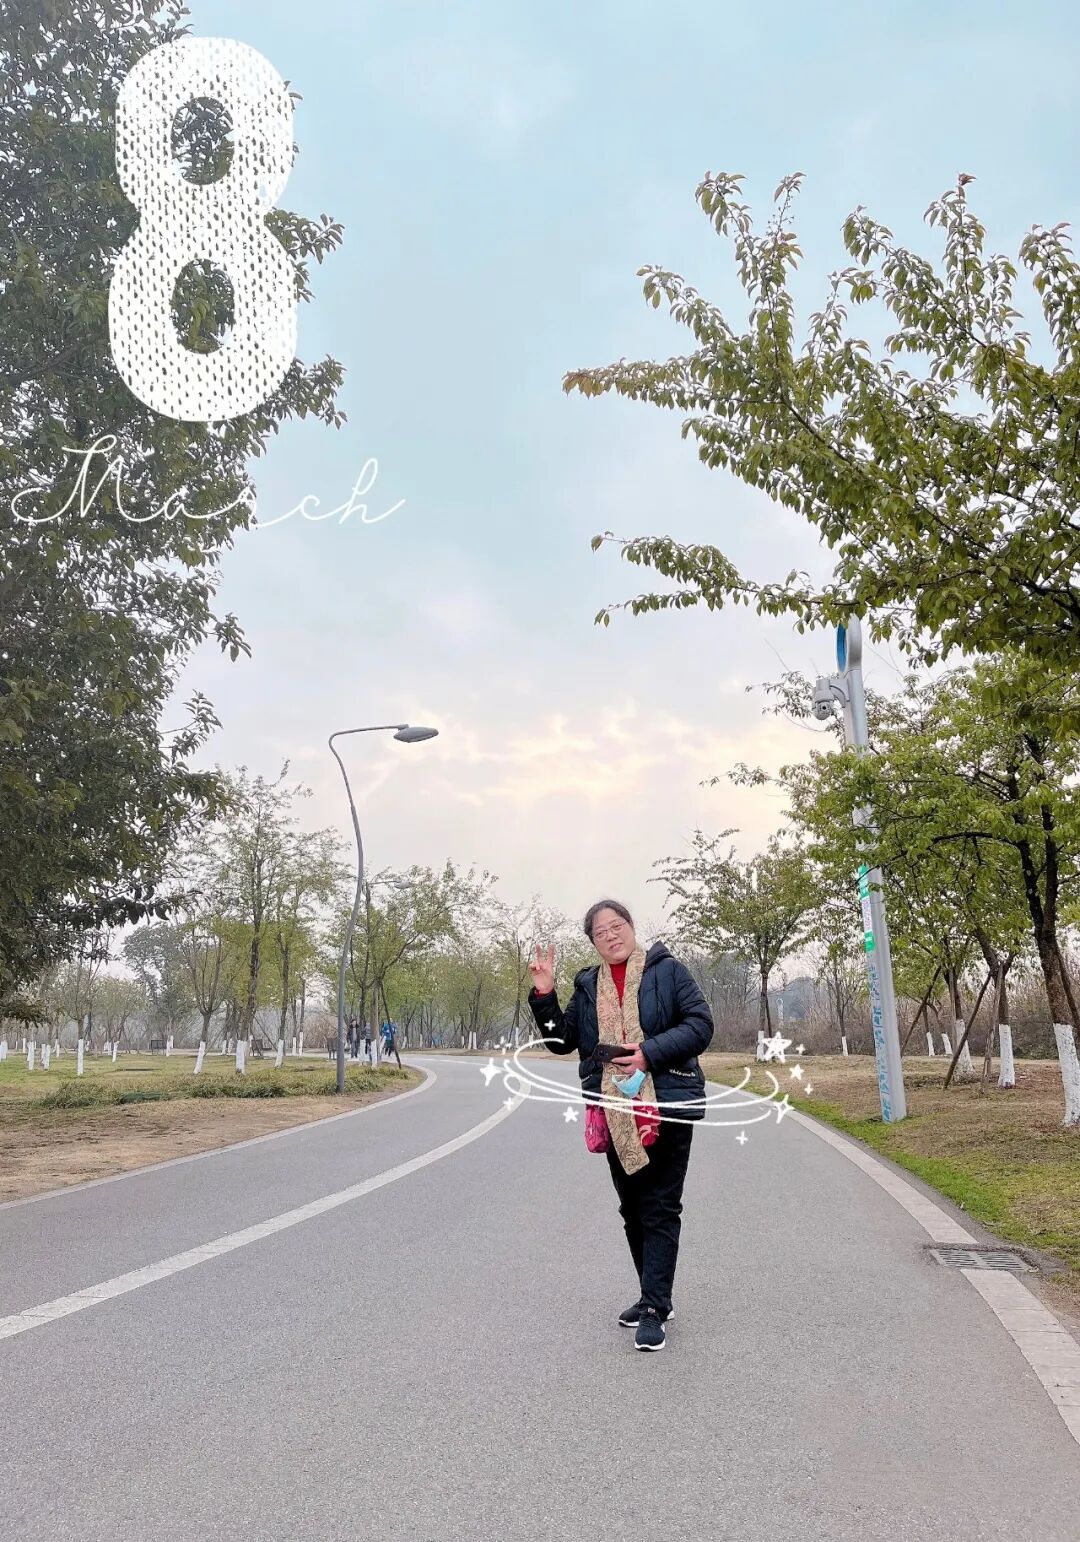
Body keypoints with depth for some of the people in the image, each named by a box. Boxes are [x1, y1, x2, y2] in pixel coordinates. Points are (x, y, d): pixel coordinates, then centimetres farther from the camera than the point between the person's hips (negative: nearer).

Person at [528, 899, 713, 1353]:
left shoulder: (667, 971, -3)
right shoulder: (587, 986, 11)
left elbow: (700, 1025, -9)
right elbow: (562, 1040, 10)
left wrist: (650, 1052, -19)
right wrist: (544, 995, -4)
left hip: (666, 1108, -5)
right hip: (615, 1114, 5)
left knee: (660, 1209, -2)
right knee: (632, 1210, 15)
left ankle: (654, 1309, 3)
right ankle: (654, 1296, 30)